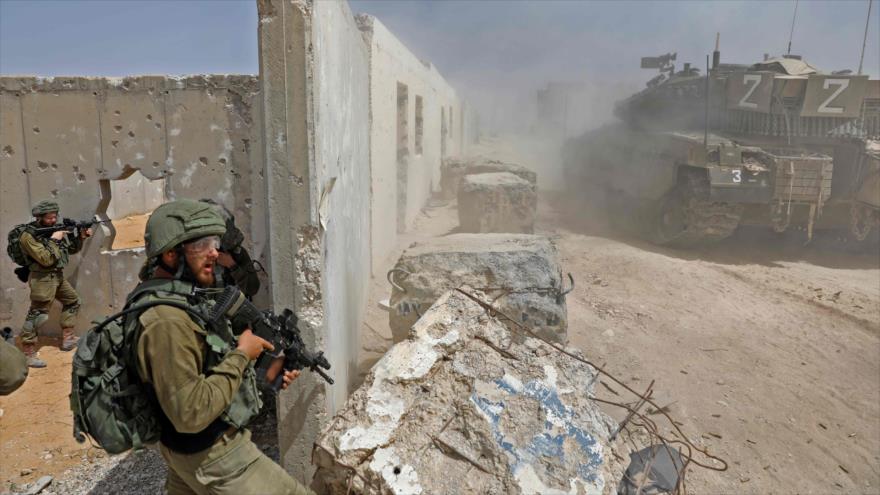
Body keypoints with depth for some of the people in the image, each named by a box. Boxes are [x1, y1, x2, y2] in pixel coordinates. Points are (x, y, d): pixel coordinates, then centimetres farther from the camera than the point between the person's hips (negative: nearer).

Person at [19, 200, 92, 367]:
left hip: (58, 276, 9)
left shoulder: (55, 228, 7)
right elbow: (46, 259, -24)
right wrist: (54, 240, -18)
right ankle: (27, 353, -7)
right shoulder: (28, 235, -17)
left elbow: (72, 249, 15)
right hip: (43, 278, -9)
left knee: (72, 301, 20)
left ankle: (68, 337, 28)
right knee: (37, 314, -10)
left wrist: (81, 237, -2)